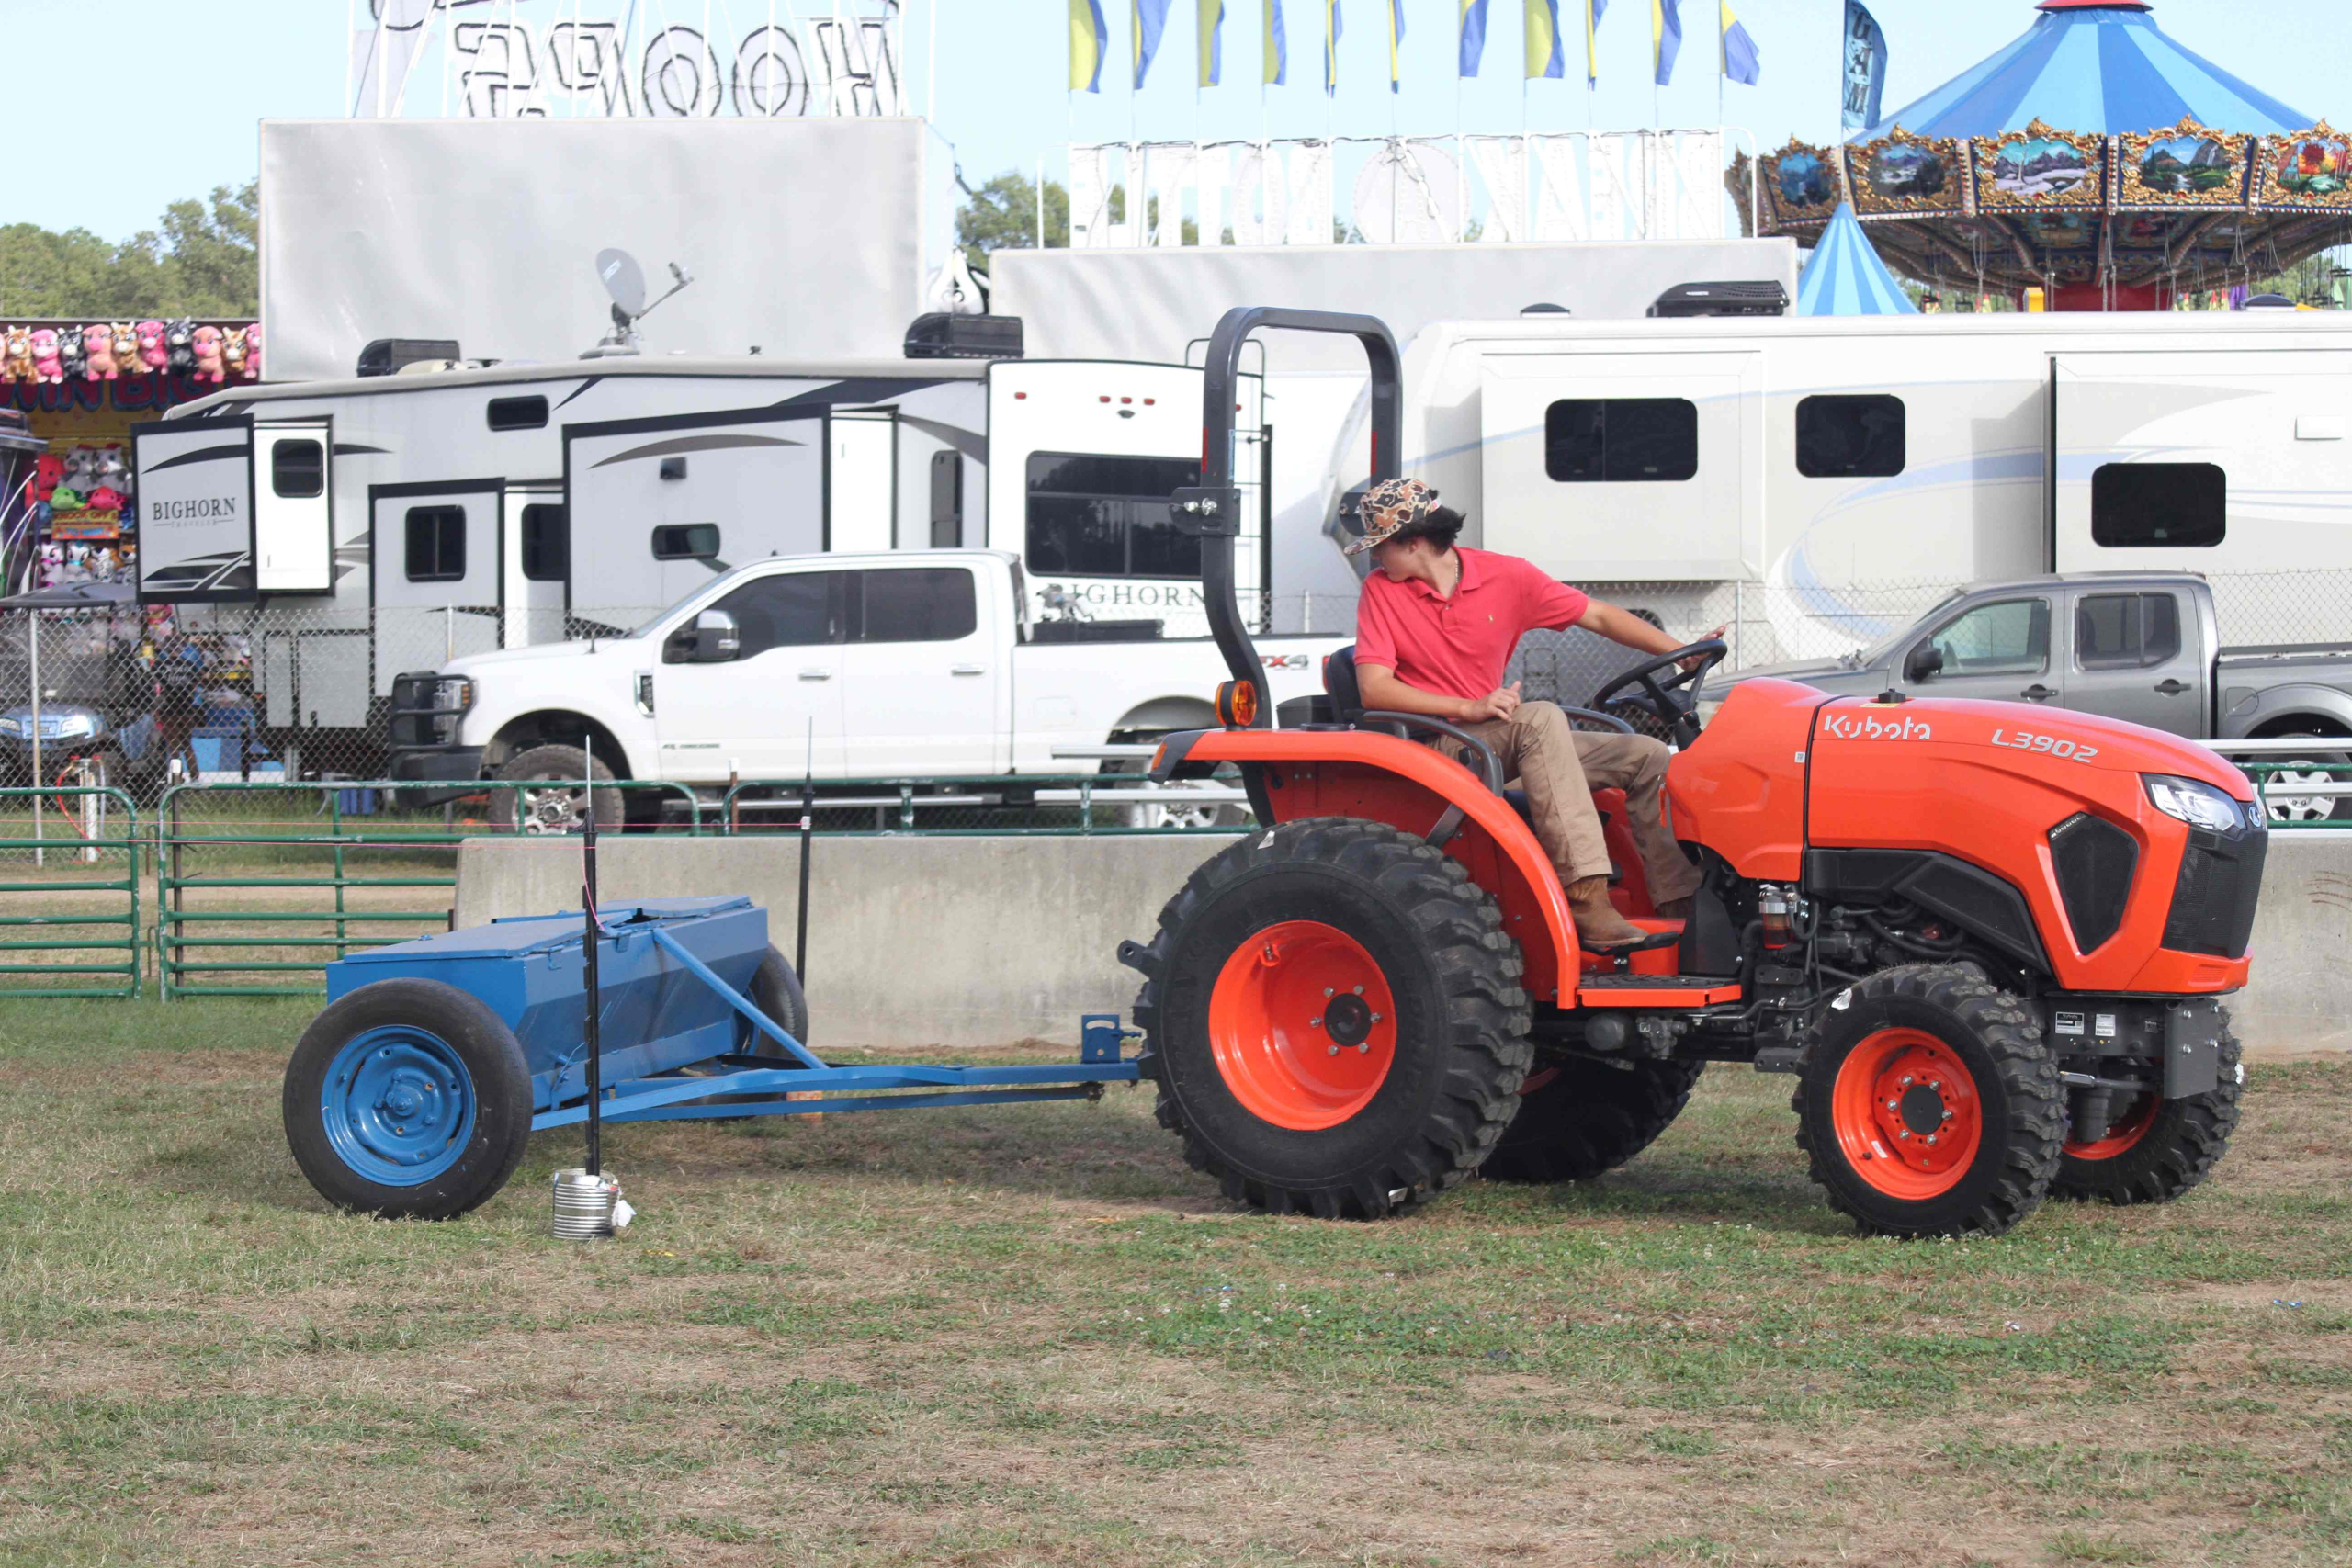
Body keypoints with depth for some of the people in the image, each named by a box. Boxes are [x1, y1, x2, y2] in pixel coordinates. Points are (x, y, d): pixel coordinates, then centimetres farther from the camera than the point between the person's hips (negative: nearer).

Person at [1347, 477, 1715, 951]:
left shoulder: (1505, 576, 3)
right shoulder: (1382, 591, -3)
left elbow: (1598, 616, 8)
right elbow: (1373, 689, -13)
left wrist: (1682, 653, -3)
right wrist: (1470, 708, -23)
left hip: (1504, 743, 5)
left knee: (1647, 757, -4)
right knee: (1541, 718, -33)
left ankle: (1682, 907, -14)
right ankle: (1586, 899, -43)